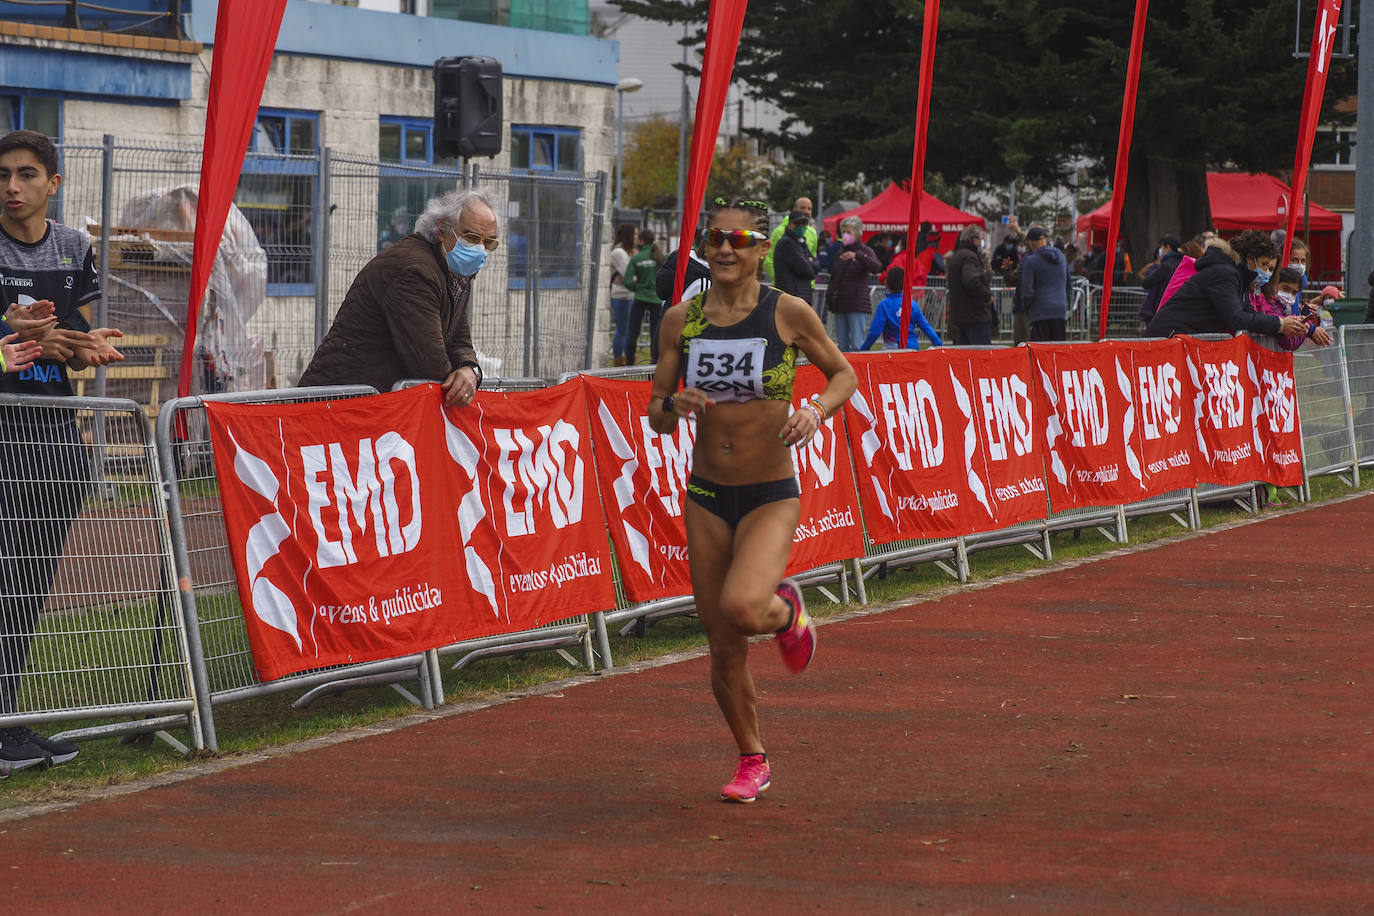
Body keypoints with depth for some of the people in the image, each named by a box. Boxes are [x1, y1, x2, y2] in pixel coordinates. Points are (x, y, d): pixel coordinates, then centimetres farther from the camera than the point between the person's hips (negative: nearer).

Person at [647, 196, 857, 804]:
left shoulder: (789, 314, -7)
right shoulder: (681, 320, 1)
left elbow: (843, 373, 8)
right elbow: (656, 417, 6)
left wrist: (816, 410, -12)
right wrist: (674, 405, -18)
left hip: (772, 496, -3)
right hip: (706, 495, 3)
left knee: (740, 608, -28)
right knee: (722, 646, 6)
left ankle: (785, 610, 10)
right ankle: (752, 760, 28)